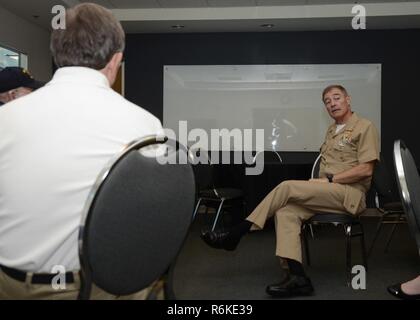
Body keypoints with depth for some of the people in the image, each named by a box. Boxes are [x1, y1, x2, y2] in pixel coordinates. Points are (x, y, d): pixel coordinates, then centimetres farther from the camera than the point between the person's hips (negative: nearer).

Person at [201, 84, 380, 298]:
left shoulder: (365, 127, -3)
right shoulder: (331, 130, 22)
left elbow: (365, 170, -13)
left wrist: (329, 180, -14)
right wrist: (318, 183, 2)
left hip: (349, 193, -7)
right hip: (328, 193, 7)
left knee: (287, 187, -25)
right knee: (286, 211, -23)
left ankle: (234, 236, -19)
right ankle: (296, 277, -30)